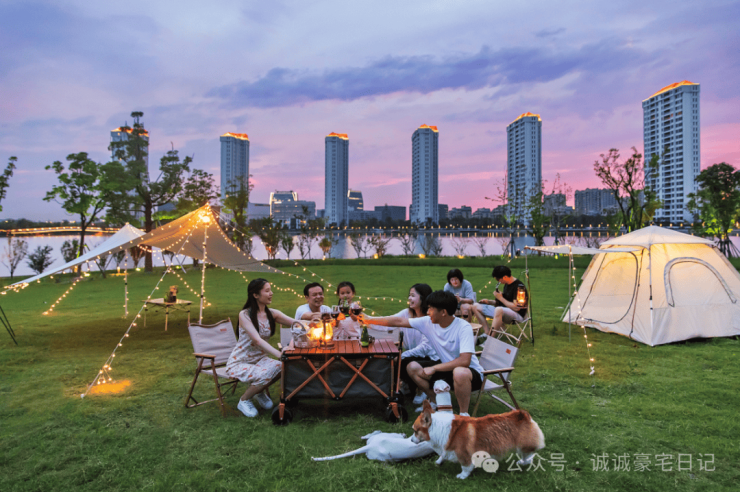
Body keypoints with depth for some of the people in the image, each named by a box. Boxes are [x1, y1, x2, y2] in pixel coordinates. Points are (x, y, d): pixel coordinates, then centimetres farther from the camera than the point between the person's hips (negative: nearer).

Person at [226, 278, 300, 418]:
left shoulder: (272, 314, -1)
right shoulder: (244, 315, -18)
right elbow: (257, 340, -29)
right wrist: (280, 355, -40)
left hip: (260, 359, 5)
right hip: (239, 363, -5)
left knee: (282, 367, -23)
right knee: (265, 375, -32)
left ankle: (261, 391, 8)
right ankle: (243, 401, 0)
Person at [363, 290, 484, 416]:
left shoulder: (463, 328, -23)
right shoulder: (429, 323, -7)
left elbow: (464, 361, -32)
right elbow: (400, 321, -2)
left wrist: (434, 368, -26)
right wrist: (370, 320, -2)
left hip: (471, 372, -6)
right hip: (447, 369, 6)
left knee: (460, 373, -40)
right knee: (412, 367, -6)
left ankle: (464, 414, -15)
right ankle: (434, 402, 14)